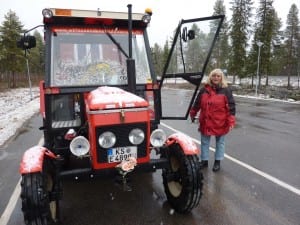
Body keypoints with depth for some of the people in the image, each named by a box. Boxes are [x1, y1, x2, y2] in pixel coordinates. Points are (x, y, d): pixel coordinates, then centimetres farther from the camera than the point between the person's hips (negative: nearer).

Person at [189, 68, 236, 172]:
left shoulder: (226, 90, -5)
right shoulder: (204, 89, 3)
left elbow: (231, 106, -8)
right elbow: (197, 103, 13)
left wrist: (231, 121, -14)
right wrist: (192, 114, 20)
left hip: (220, 123, -2)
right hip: (205, 122, 3)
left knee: (220, 142, 12)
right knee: (204, 142, 12)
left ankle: (217, 162, 28)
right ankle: (204, 160, 28)